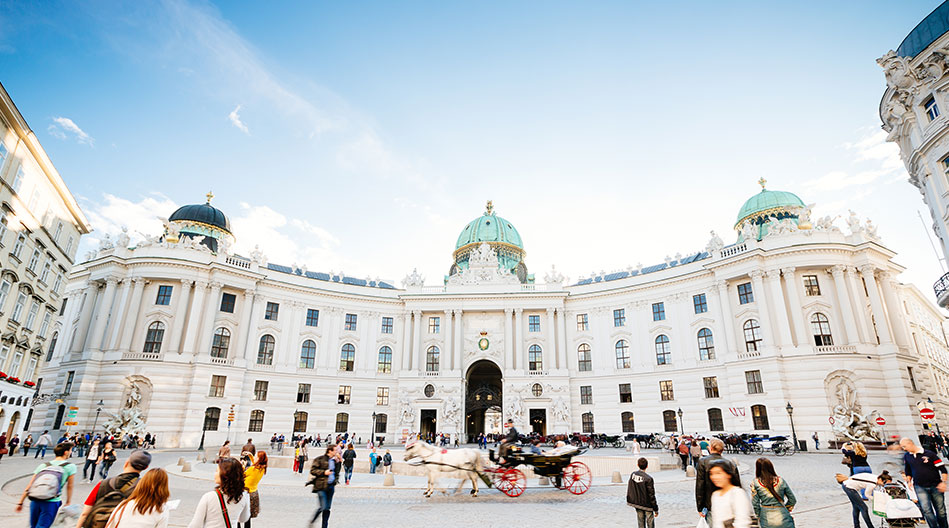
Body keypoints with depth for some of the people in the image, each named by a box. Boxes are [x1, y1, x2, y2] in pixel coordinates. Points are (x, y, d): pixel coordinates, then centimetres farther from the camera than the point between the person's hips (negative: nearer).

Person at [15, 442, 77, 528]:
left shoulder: (44, 465, 10)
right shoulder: (71, 467, -1)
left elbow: (29, 486, 9)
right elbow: (69, 487, 4)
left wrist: (20, 503, 16)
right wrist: (68, 503, 15)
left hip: (35, 501, 4)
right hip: (51, 503, -4)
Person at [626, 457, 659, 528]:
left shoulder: (633, 475, -3)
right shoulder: (648, 479, -19)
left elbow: (629, 489, 5)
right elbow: (651, 495, -15)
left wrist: (629, 500, 18)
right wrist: (656, 509, -6)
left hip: (636, 503, 5)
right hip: (647, 504, -5)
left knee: (641, 522, 14)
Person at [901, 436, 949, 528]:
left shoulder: (929, 454, -9)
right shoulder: (906, 456, 5)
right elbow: (907, 471, 20)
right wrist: (908, 481, 8)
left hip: (936, 486, -2)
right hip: (920, 488, 2)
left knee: (941, 511, 7)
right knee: (926, 510, -9)